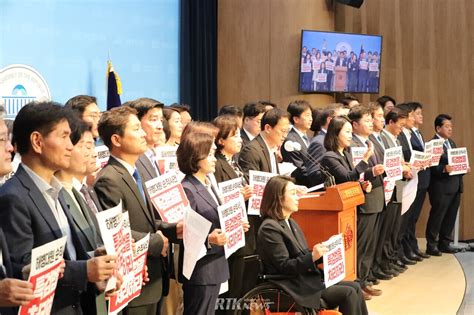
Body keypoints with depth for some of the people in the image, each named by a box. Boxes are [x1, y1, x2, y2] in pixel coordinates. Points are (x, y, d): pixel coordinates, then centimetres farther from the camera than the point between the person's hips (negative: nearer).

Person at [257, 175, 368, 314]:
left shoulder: (290, 223, 16)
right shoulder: (269, 228, -15)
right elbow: (284, 266, -19)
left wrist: (322, 252, 3)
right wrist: (312, 257, -28)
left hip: (306, 279, 9)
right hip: (294, 288, -9)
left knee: (354, 287, -3)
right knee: (349, 294, -16)